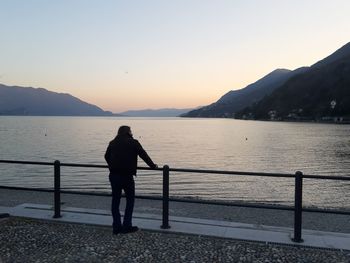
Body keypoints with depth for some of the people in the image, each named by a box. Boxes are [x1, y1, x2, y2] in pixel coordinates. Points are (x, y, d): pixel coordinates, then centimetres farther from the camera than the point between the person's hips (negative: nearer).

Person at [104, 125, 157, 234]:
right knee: (130, 199, 10)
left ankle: (116, 226, 15)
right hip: (127, 175, -4)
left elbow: (106, 156, 25)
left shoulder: (113, 143, 13)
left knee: (115, 200, 12)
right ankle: (127, 226, 10)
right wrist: (153, 165, 18)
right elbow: (144, 155, 4)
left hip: (113, 175, 4)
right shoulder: (134, 143, 0)